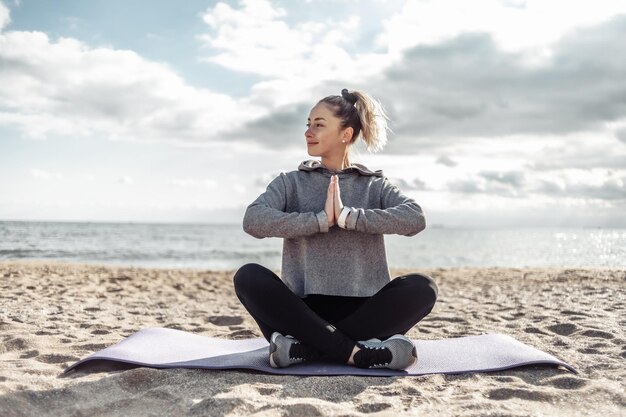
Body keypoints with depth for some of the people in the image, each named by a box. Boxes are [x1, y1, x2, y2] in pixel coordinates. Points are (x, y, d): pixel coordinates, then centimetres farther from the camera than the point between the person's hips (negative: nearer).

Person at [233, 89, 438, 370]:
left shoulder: (375, 185, 10)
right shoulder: (291, 182, 10)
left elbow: (415, 219, -11)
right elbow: (253, 220, -10)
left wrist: (347, 216, -18)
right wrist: (321, 220, -16)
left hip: (362, 309, 0)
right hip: (306, 310, 0)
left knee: (421, 287, -26)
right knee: (248, 277, -25)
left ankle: (304, 348, -27)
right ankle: (357, 352, -29)